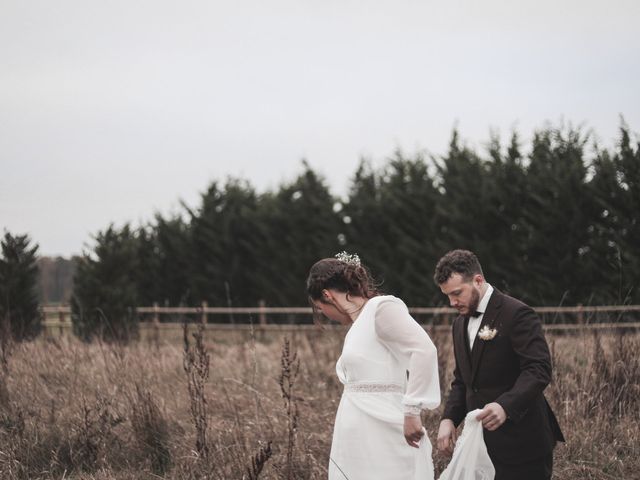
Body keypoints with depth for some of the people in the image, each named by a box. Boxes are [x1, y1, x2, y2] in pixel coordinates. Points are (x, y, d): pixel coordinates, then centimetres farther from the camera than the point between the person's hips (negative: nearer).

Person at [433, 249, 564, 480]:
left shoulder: (517, 314, -11)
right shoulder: (460, 323, 16)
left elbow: (539, 370, -20)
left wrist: (505, 406, -35)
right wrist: (448, 418, 2)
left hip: (521, 442, -7)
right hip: (482, 444, 8)